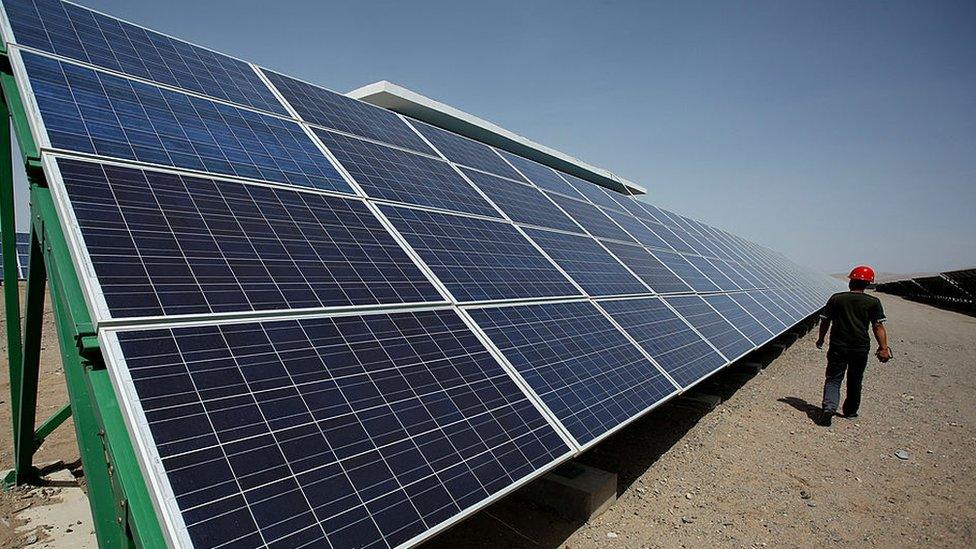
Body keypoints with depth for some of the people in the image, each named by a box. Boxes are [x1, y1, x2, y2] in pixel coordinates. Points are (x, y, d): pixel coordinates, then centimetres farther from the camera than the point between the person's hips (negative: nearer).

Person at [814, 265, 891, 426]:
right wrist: (884, 348, -7)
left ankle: (829, 407, -20)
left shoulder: (836, 298, 0)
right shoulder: (873, 302, -2)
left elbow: (825, 321, 4)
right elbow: (878, 326, -8)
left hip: (838, 346, -1)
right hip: (860, 348, 1)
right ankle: (850, 411, 32)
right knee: (854, 381, 18)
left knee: (833, 379, 2)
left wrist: (821, 339, 17)